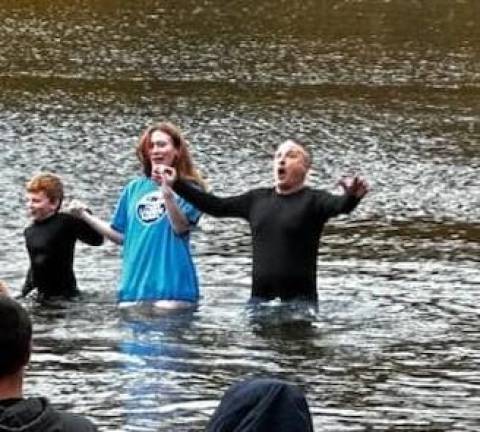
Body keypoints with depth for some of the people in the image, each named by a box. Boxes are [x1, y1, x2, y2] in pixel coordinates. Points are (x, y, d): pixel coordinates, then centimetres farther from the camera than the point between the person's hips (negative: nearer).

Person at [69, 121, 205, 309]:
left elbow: (181, 227, -17)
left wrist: (167, 191, -29)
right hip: (133, 286, 5)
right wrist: (85, 216, 15)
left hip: (171, 286, -5)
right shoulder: (134, 188, 14)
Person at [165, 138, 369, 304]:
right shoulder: (257, 199, 14)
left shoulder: (313, 200, -3)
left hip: (299, 297, -5)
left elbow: (341, 205, -22)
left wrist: (352, 196, -47)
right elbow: (216, 206, 17)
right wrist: (177, 185, 13)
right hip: (260, 298, 5)